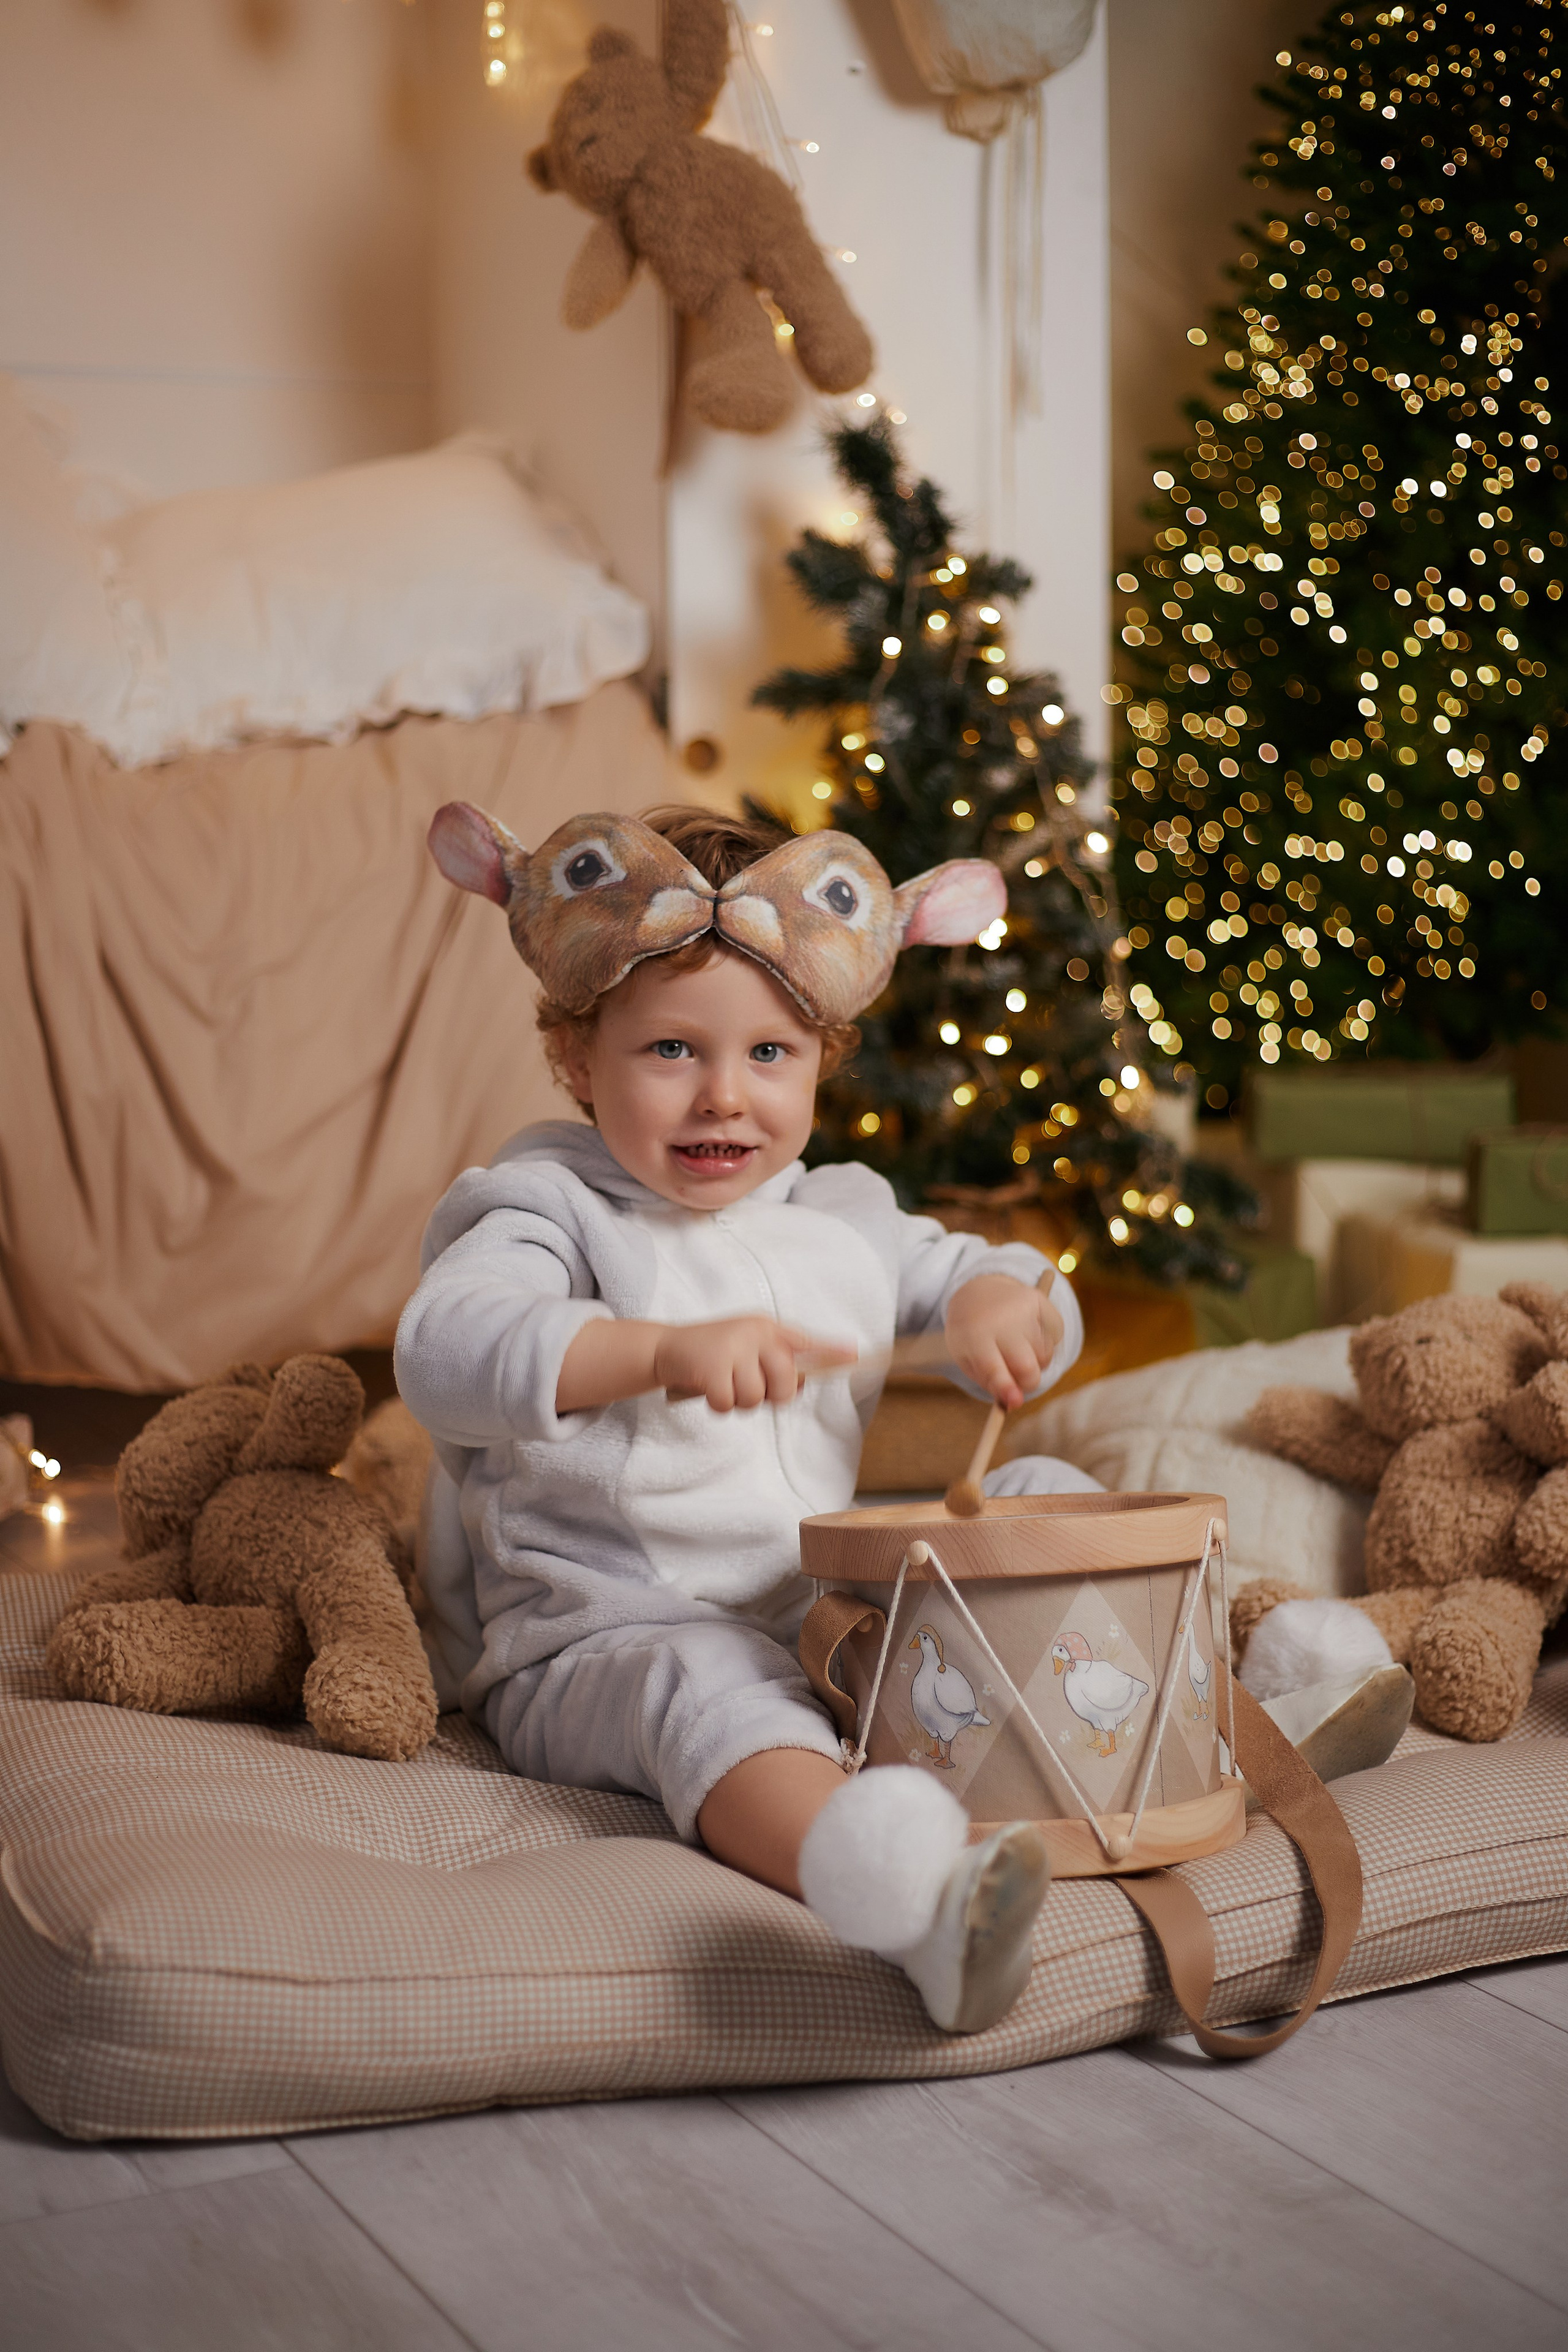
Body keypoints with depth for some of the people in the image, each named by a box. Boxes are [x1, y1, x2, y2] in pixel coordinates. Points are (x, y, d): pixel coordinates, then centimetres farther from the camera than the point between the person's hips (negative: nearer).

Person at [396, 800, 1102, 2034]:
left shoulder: (846, 1220, 13)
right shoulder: (550, 1213, -7)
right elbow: (445, 1352, -27)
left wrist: (1001, 1302, -8)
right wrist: (663, 1349, -42)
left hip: (836, 1616, 7)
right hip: (603, 1641, -7)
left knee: (1039, 1498, 1)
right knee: (710, 1689, -40)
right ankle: (920, 1901, -66)